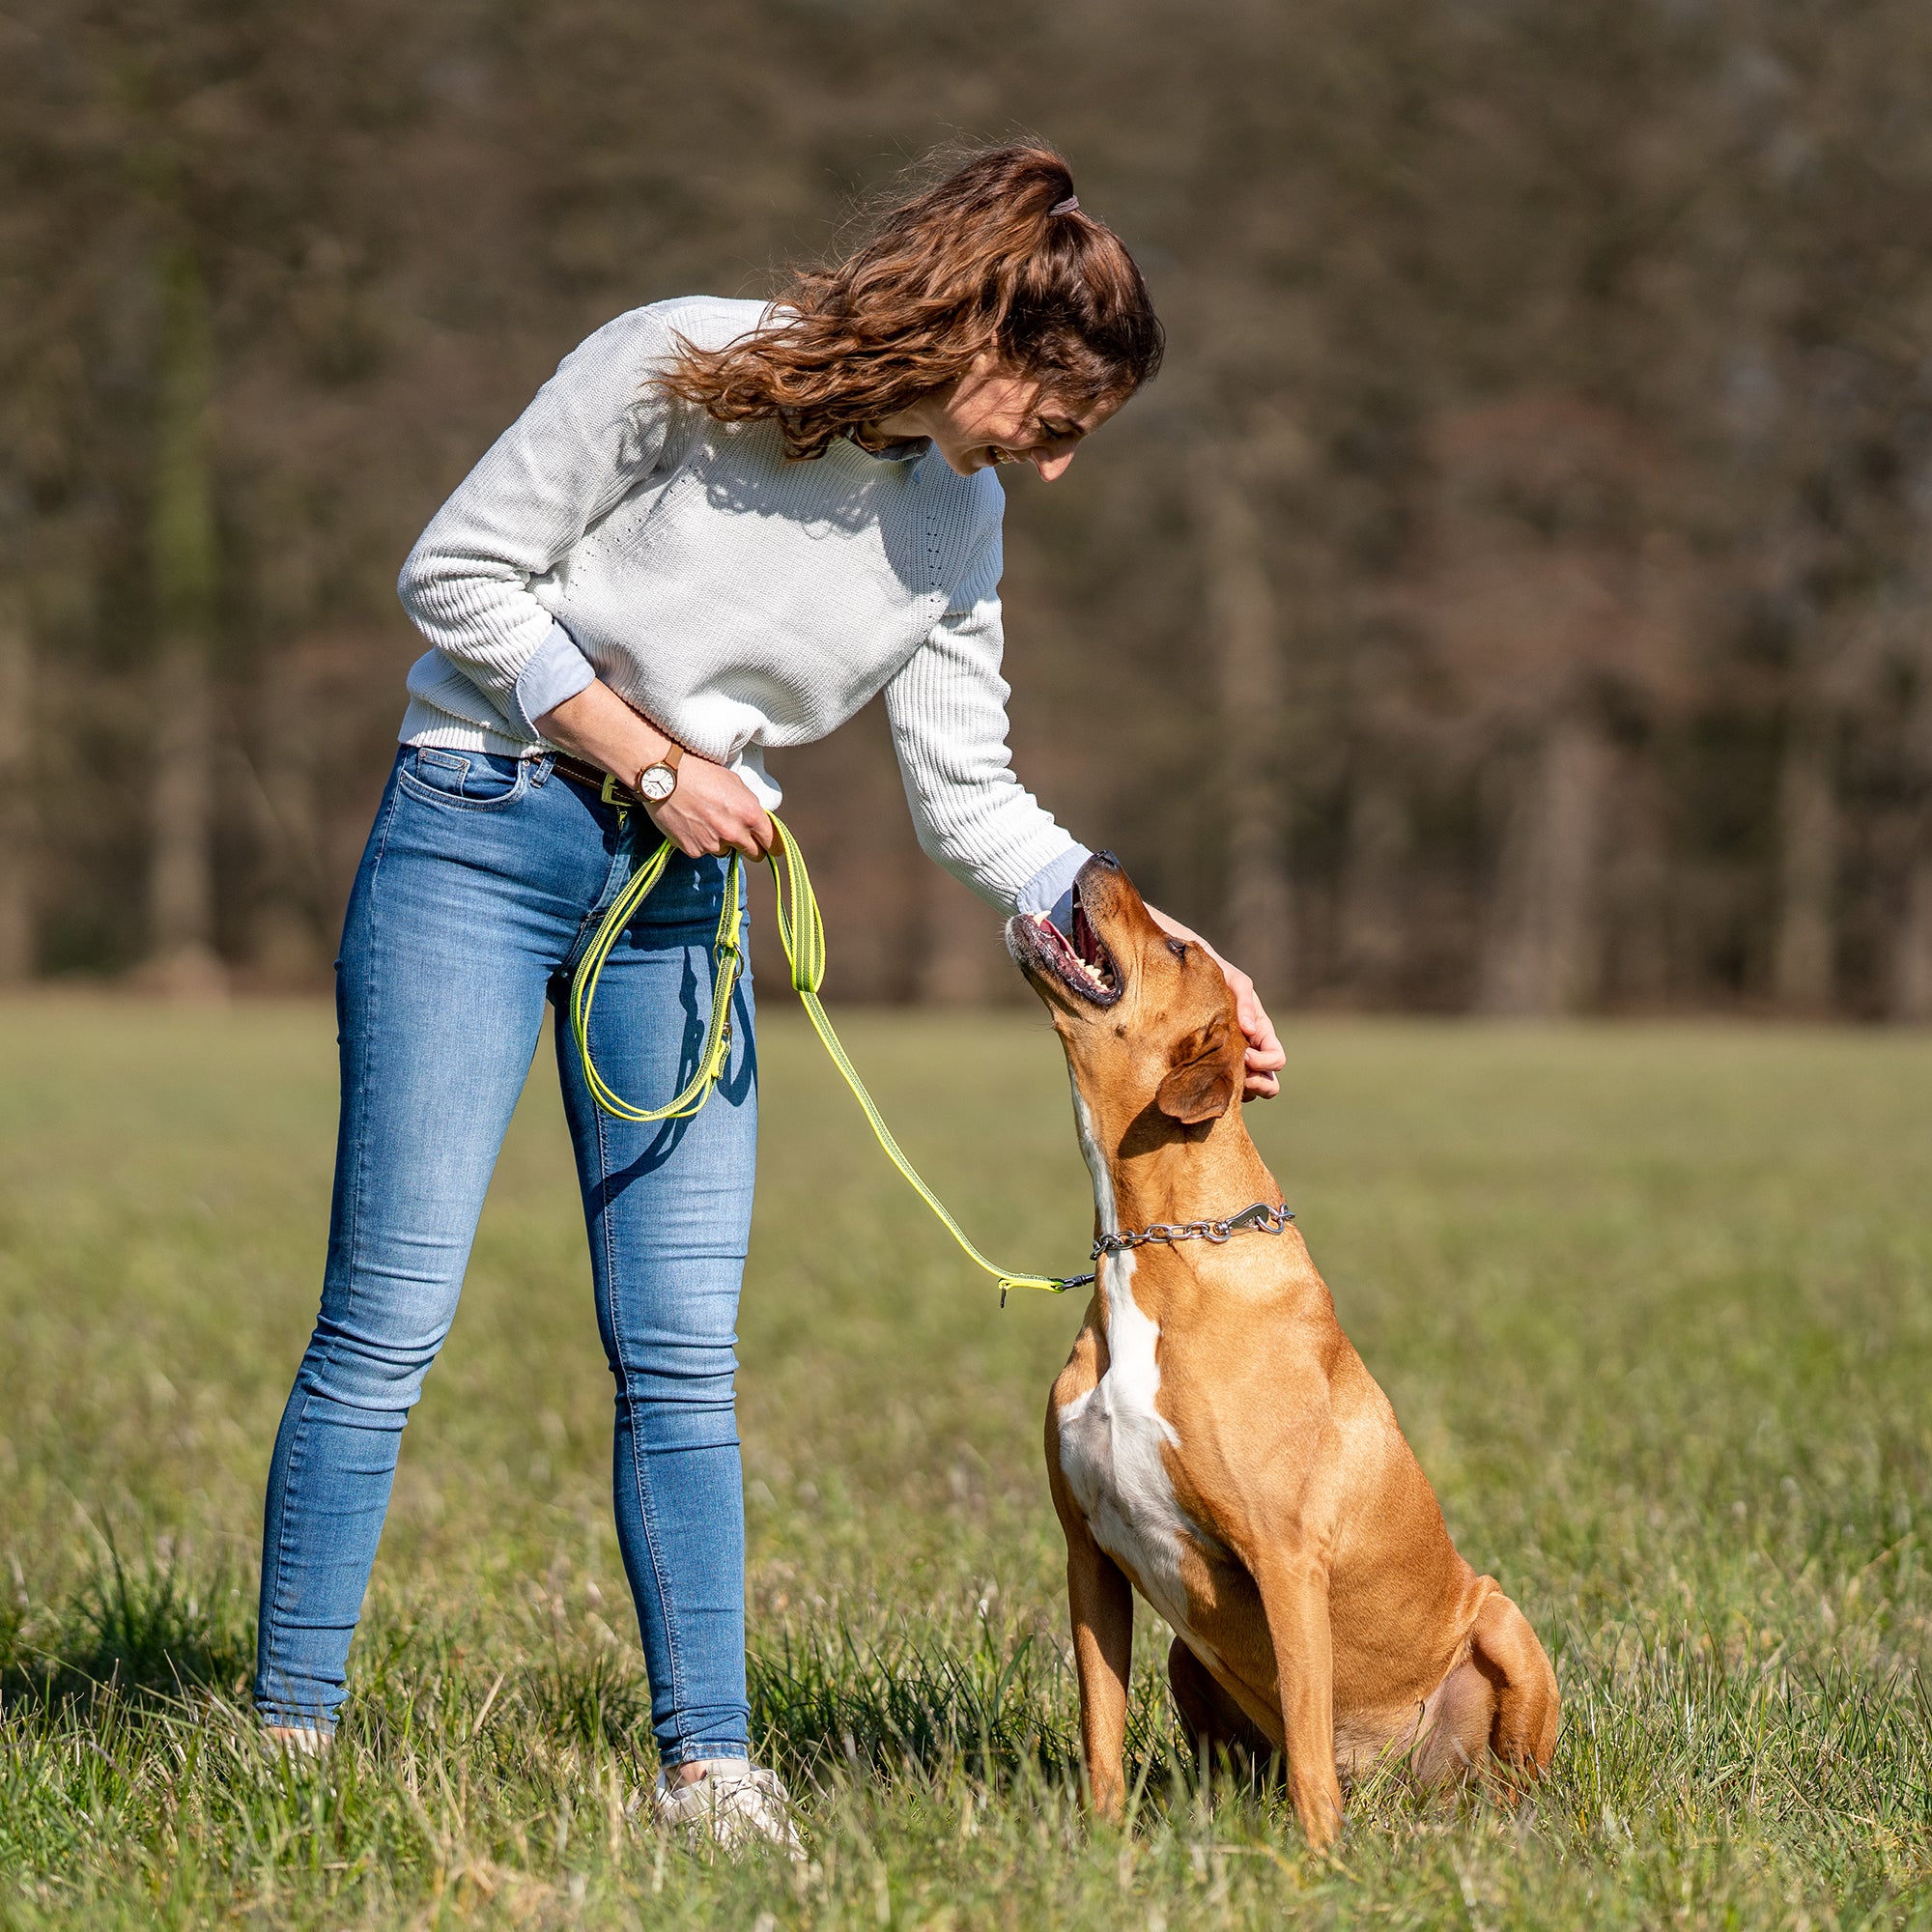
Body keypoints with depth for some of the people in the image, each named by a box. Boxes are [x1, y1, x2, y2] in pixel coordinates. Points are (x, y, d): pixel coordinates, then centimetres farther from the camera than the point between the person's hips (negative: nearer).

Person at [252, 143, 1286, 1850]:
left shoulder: (958, 521, 3)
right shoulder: (678, 369, -15)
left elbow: (969, 798, 8)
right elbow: (458, 573, -11)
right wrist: (651, 764, -12)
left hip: (688, 883, 5)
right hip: (483, 832, -5)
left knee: (683, 1355, 0)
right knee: (390, 1316, -7)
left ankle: (707, 1765, 4)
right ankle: (285, 1740, 2)